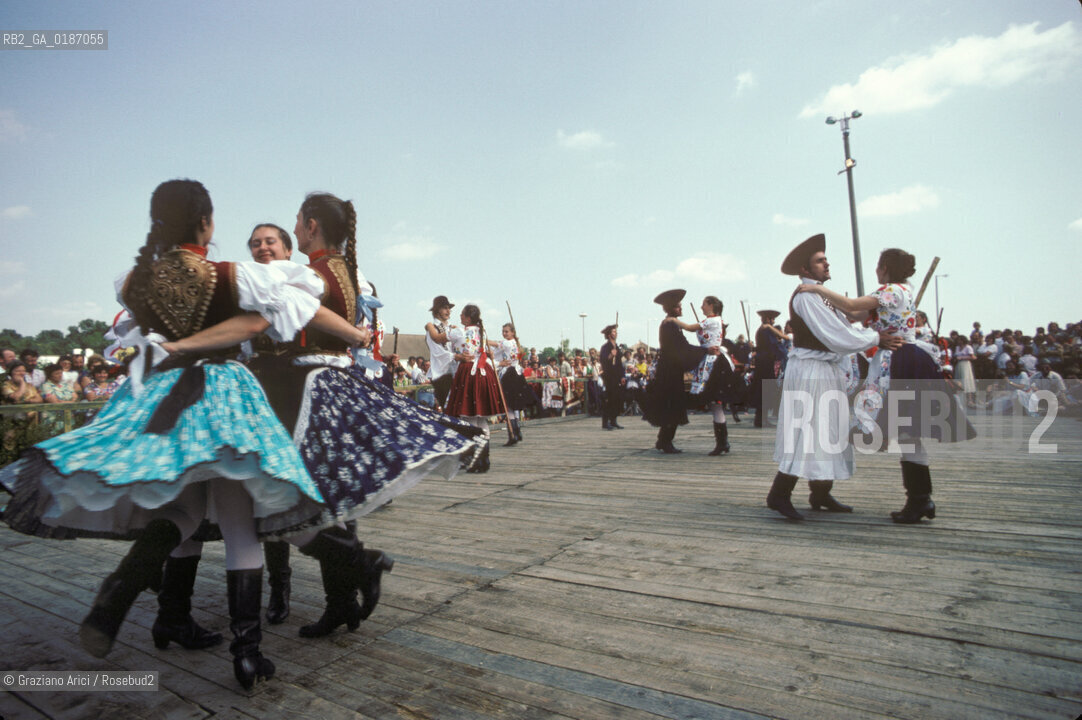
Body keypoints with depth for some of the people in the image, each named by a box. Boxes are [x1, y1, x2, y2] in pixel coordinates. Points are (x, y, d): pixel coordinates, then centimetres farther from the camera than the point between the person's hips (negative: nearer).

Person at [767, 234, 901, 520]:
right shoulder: (805, 296, -15)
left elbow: (844, 328, 16)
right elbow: (834, 335, -21)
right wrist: (875, 339, -16)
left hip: (828, 370, 10)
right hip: (809, 371, -10)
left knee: (829, 431, 13)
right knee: (806, 431, -11)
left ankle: (821, 494, 23)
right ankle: (779, 494, -7)